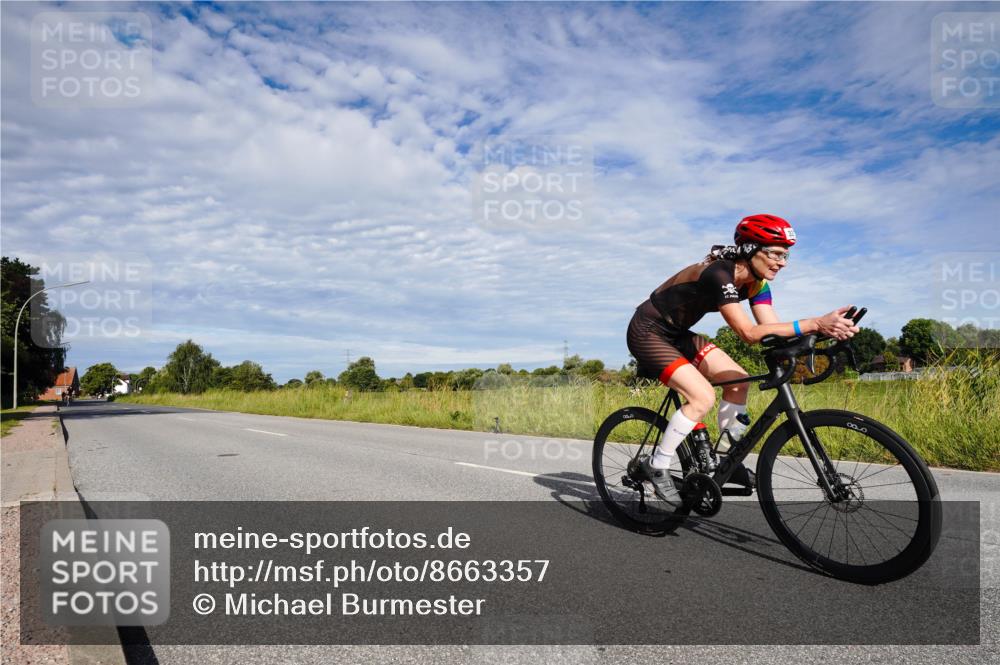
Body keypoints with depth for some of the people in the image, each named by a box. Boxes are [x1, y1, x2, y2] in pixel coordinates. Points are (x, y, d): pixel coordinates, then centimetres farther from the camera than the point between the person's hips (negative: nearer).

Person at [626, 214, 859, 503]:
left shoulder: (756, 282, -2)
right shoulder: (719, 274, -29)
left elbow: (773, 329, -10)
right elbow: (749, 333, -36)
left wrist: (826, 329, -25)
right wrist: (815, 323, -40)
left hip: (677, 334, 9)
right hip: (648, 332, -9)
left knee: (738, 380, 0)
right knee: (703, 397, -22)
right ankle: (656, 466, -7)